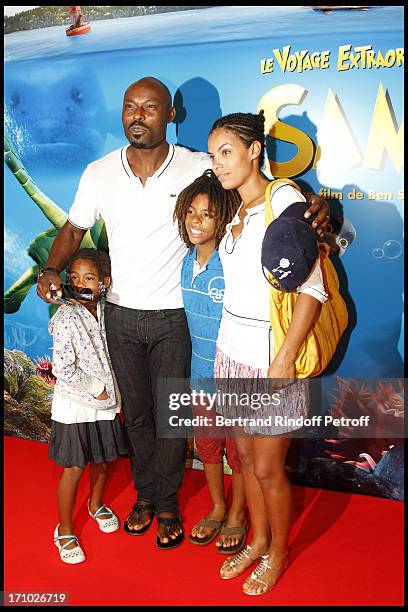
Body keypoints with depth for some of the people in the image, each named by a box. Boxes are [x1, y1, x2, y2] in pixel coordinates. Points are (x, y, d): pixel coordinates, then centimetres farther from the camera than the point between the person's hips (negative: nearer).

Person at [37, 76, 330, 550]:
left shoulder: (198, 168, -12)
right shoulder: (98, 173, -4)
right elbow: (73, 230, 8)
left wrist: (310, 207, -27)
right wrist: (52, 270, -11)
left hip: (173, 318, -2)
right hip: (121, 315, 3)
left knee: (170, 415, 9)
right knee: (136, 413, 17)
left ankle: (167, 503, 34)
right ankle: (144, 494, 41)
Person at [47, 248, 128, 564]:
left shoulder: (106, 312, -2)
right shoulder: (66, 318, -19)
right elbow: (63, 369, -20)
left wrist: (116, 397, 5)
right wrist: (97, 389, -14)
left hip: (106, 403, 5)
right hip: (75, 406, -5)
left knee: (103, 460, 20)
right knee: (74, 469, 5)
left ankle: (96, 504, 48)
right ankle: (65, 530, 25)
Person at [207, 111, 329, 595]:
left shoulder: (284, 198, -13)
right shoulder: (236, 211, 10)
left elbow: (312, 288, -18)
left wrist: (284, 358, -21)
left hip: (270, 355, -7)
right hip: (232, 349, 7)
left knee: (267, 468, 7)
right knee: (244, 454, 18)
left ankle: (278, 552, 33)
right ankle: (257, 540, 39)